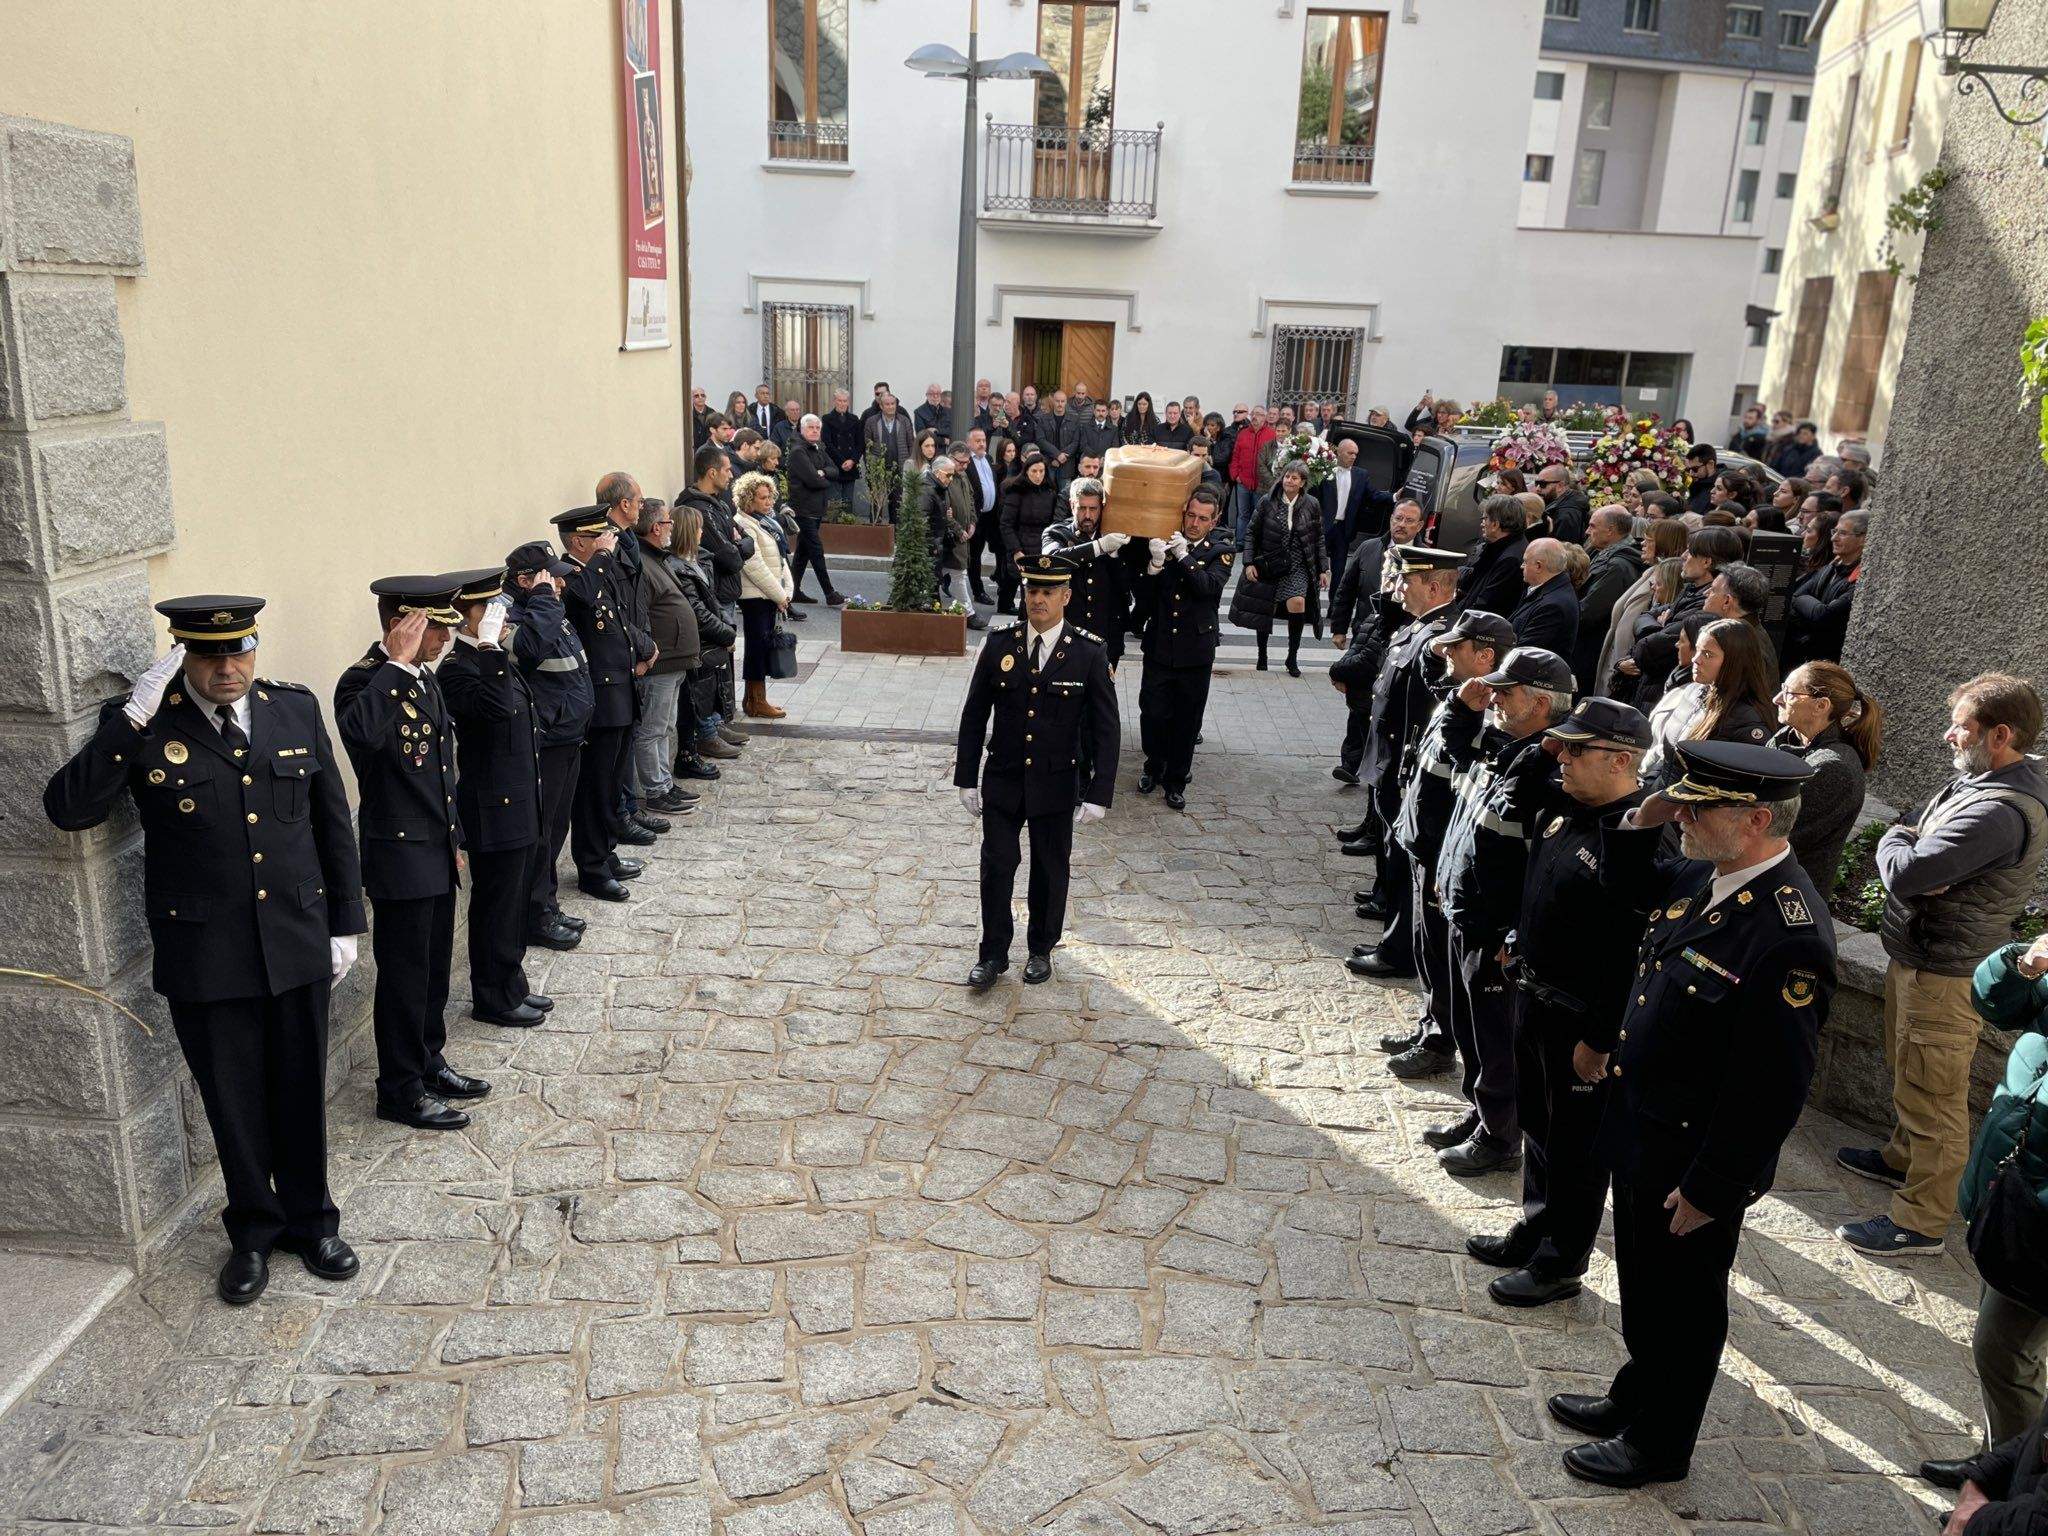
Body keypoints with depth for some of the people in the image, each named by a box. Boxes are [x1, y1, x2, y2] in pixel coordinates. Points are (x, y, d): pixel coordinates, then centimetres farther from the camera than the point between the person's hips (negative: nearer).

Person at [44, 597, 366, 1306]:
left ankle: (310, 1219, 35)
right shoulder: (142, 724, -8)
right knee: (233, 1099, 13)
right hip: (205, 955, -2)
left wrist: (345, 923, 5)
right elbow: (67, 809, -20)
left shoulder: (296, 708, 0)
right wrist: (131, 717, -27)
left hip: (297, 945, 2)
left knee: (300, 1092, 15)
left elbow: (333, 823, 6)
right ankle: (253, 1228, 35)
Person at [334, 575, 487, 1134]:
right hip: (399, 857, -8)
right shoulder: (363, 682, -17)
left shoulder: (423, 677, 10)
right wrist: (398, 662, -33)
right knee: (404, 974, 3)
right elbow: (363, 734, -43)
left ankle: (429, 1061, 35)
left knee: (434, 966, 19)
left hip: (437, 853, 8)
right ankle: (401, 1089, 17)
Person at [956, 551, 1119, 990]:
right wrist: (966, 777, 2)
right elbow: (974, 716, 3)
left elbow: (1105, 730, -6)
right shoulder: (999, 646, -3)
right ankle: (993, 954, 20)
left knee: (1050, 870, 12)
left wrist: (1099, 793, -9)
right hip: (1002, 780, 1)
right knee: (997, 865, 4)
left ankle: (1041, 950, 32)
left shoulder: (1089, 655, -8)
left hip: (1056, 785, -1)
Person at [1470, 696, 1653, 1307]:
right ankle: (1534, 1230, 42)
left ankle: (1561, 1263, 27)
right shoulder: (1570, 810, 2)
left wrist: (1600, 1040, -22)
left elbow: (1638, 955, -26)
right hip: (1535, 998, 9)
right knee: (1538, 1125, 23)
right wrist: (1518, 944, 17)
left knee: (1576, 1144, 10)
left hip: (1582, 1019, -9)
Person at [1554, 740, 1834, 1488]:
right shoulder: (1705, 877, -4)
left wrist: (1709, 1187, -18)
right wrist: (1639, 824, -3)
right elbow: (1627, 886, 18)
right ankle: (1635, 1400, 49)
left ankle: (1659, 1445, 37)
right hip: (1640, 1131, 8)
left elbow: (1774, 1085, -26)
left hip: (1693, 1158, -8)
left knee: (1682, 1302, 15)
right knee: (1643, 1285, 27)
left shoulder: (1788, 935, -30)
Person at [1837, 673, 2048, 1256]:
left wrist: (1895, 840, -11)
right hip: (1915, 955, 10)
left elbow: (1901, 873, -34)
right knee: (1908, 1075, 27)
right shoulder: (1979, 778, 4)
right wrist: (1910, 849, -13)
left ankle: (1920, 1223, 16)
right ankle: (1903, 1158, 47)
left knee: (1932, 1098, 3)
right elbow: (1912, 833, 11)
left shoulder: (2001, 811, -30)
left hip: (1944, 975, -10)